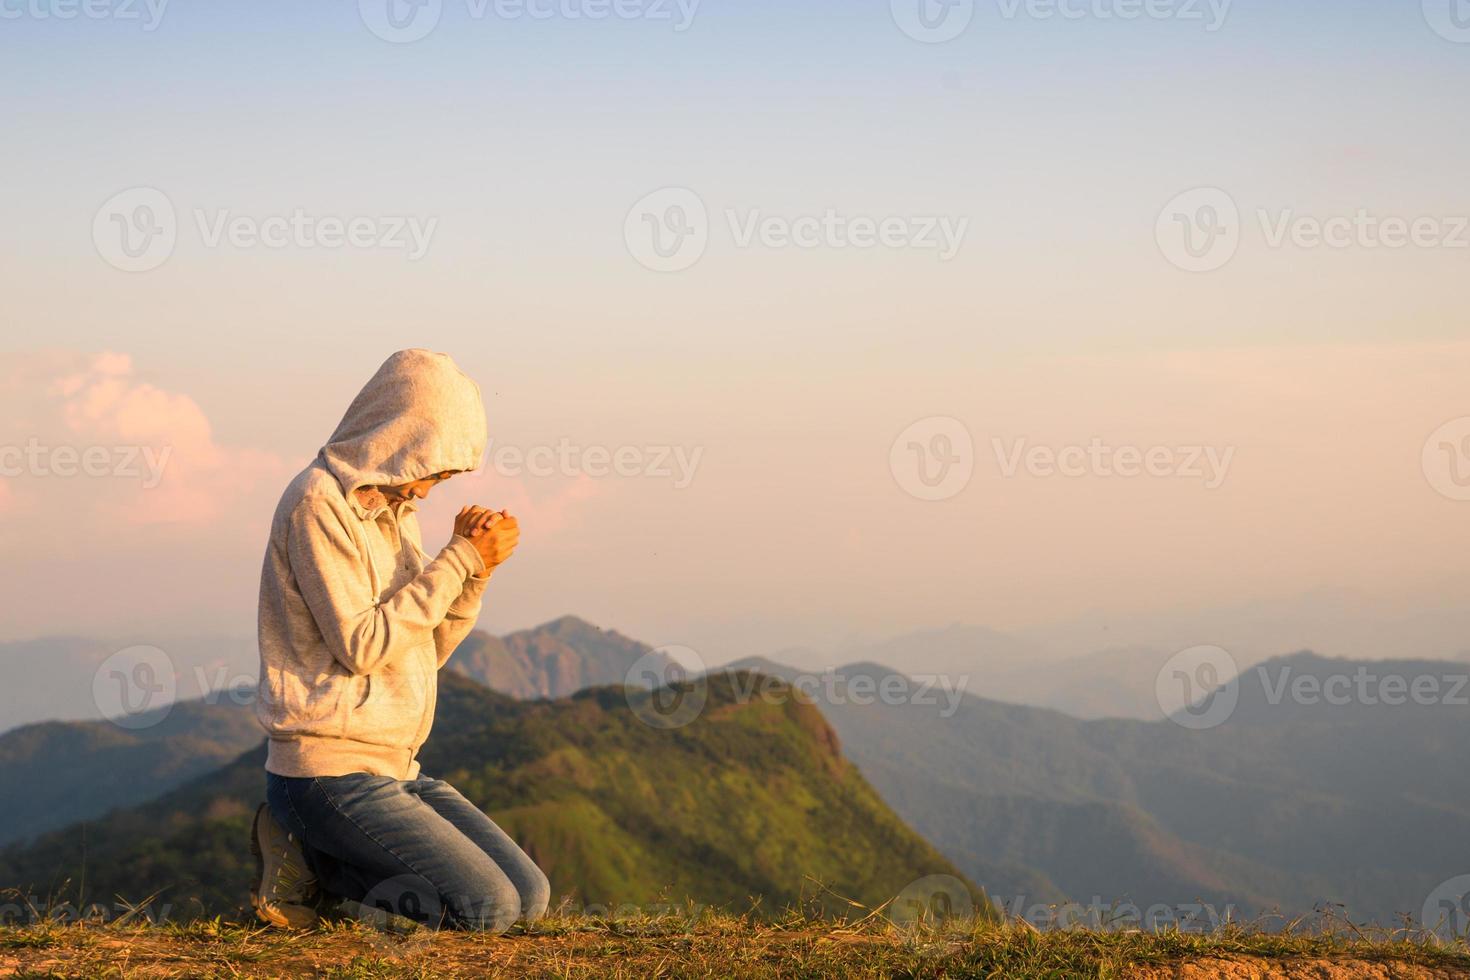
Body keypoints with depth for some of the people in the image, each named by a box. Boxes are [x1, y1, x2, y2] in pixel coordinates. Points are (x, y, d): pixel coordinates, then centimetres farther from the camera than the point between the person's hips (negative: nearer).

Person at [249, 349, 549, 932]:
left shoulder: (393, 510, 15)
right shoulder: (319, 501, -12)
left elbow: (426, 650, 15)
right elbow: (361, 645, -19)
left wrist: (473, 567, 0)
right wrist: (459, 561, -14)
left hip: (396, 769, 9)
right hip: (331, 770, -9)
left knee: (529, 898, 3)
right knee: (486, 908, -17)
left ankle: (317, 853, 9)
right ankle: (304, 858, -3)